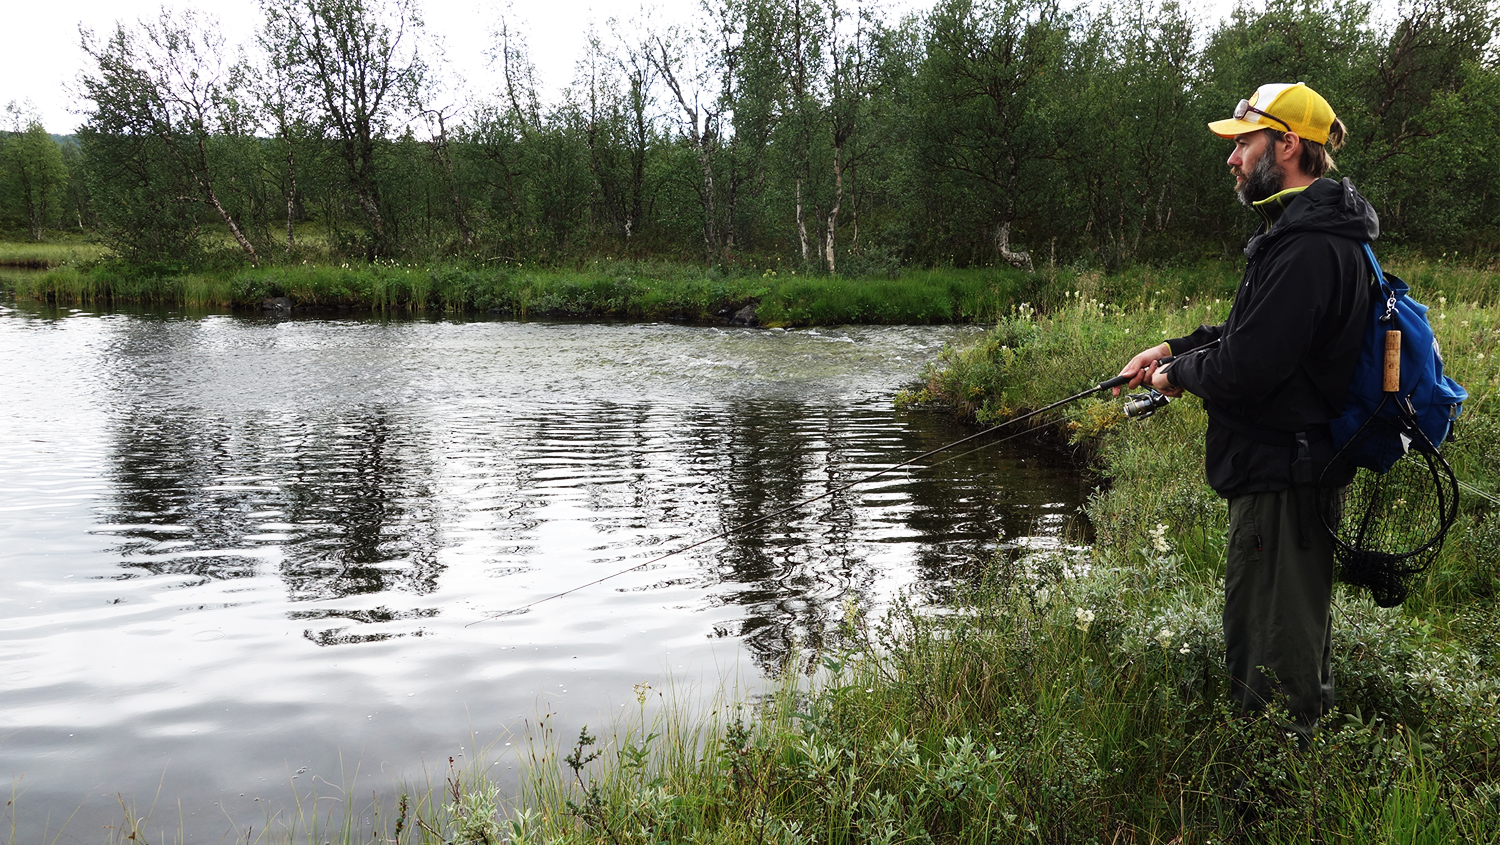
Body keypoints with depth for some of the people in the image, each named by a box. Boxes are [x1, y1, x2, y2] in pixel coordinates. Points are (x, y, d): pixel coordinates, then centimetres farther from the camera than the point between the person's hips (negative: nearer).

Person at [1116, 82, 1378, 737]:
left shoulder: (1311, 248, -24)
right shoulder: (1295, 231, 13)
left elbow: (1248, 368, -27)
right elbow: (1250, 331, 22)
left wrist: (1179, 375, -8)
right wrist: (1173, 349, 11)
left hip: (1281, 476, -11)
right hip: (1276, 467, 11)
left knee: (1275, 647, 2)